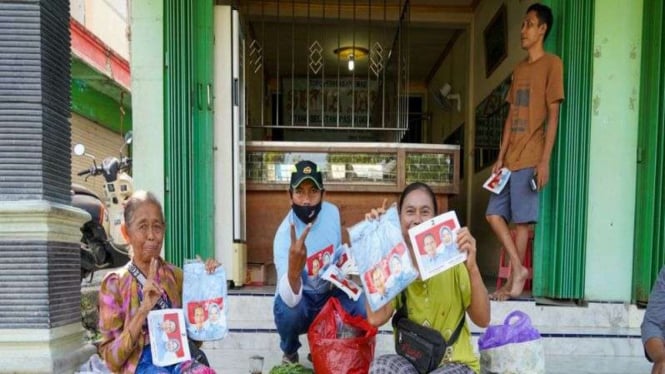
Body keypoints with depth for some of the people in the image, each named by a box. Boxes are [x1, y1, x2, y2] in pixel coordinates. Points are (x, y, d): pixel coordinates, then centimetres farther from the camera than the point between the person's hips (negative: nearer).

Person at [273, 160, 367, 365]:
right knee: (287, 309, -36)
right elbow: (291, 300, -41)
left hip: (328, 294, 4)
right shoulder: (285, 234, -30)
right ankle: (290, 352, 1)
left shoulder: (332, 212, -12)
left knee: (363, 306, -21)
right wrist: (294, 270, -61)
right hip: (298, 299, -4)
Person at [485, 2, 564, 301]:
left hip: (530, 159, -7)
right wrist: (500, 157, 10)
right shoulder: (519, 69, 18)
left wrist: (545, 161, -15)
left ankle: (513, 281, 8)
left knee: (521, 220, -3)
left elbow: (553, 115, -9)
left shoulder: (552, 64, -3)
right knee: (494, 214, 5)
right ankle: (519, 270, 15)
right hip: (510, 158, 7)